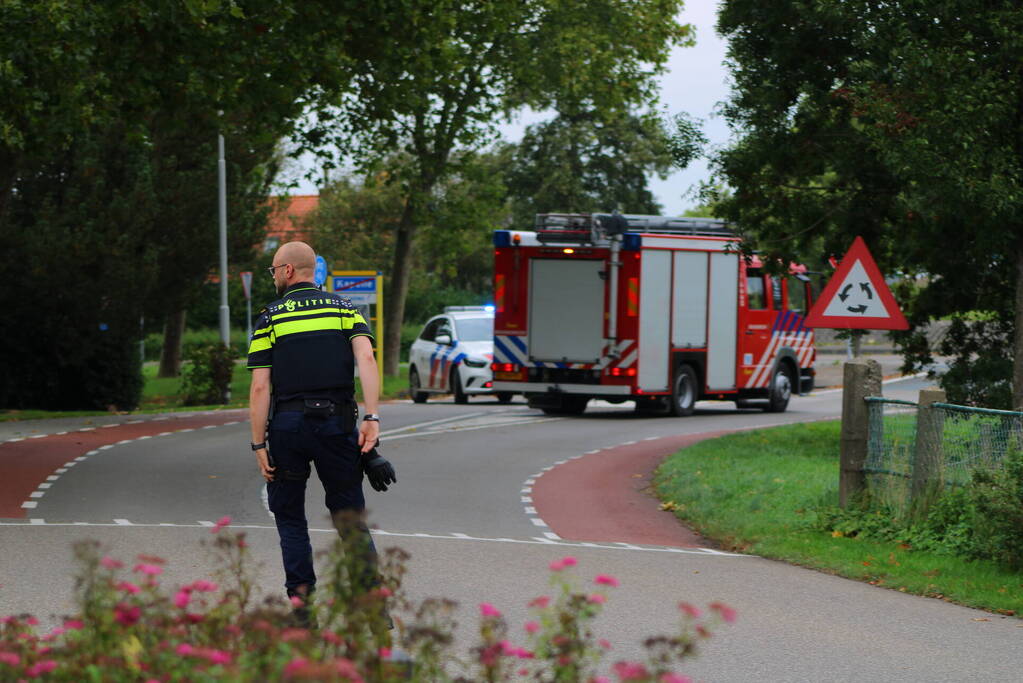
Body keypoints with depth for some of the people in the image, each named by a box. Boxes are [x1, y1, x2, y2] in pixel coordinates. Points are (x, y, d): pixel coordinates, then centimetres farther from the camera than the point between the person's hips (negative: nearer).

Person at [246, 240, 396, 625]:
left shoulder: (270, 319, 2)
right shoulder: (344, 309, 9)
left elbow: (260, 387, -5)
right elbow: (366, 358, -8)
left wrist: (259, 445, -3)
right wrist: (371, 417, -13)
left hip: (288, 424, -2)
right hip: (337, 421, 2)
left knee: (290, 516, 12)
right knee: (349, 514, 9)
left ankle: (300, 596, 1)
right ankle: (373, 595, -2)